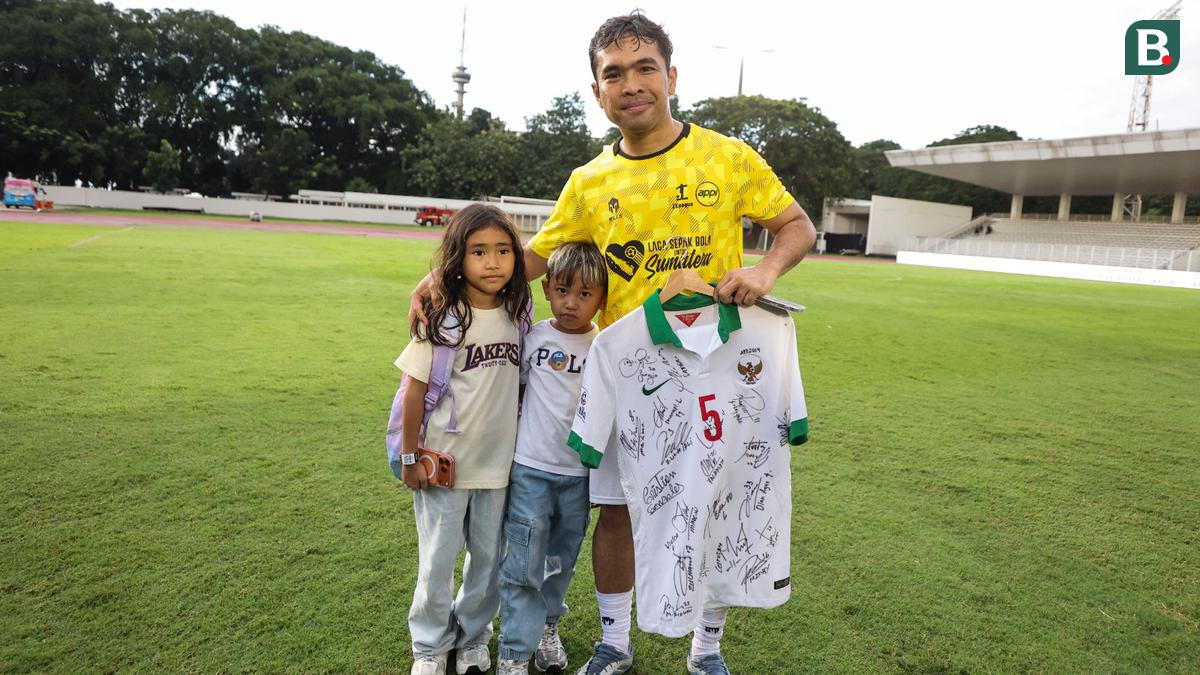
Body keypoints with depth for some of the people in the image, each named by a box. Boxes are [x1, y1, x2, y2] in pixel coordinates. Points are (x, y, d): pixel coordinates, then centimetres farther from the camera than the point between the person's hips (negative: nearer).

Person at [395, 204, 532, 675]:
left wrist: (523, 446, 8)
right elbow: (415, 391, -8)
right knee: (438, 559, 10)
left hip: (499, 461, 4)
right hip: (445, 460, -3)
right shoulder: (443, 321, -13)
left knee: (491, 557, 15)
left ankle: (473, 637, 37)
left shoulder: (517, 316, -1)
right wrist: (410, 457, -6)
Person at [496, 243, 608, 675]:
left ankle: (547, 627, 40)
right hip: (531, 469, -2)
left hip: (580, 473, 2)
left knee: (561, 562, 18)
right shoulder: (535, 338, -6)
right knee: (524, 565, 2)